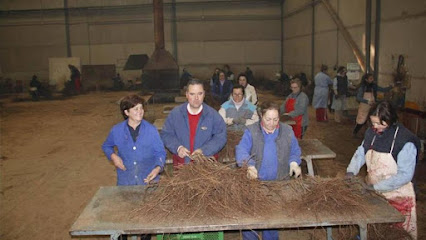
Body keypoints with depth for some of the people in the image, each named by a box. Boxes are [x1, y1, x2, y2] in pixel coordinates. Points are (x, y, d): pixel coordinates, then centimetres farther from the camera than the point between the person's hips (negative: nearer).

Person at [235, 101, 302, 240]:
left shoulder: (287, 131, 4)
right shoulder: (251, 131, -5)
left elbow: (295, 151, 14)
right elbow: (241, 150, -17)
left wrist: (294, 162, -8)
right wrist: (249, 166, -35)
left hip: (279, 184, 2)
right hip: (254, 182, -2)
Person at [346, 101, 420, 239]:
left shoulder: (406, 141, -21)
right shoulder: (371, 133, -3)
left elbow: (405, 175, -22)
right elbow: (360, 153, 8)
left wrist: (376, 187, -25)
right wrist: (351, 171, -10)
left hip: (397, 196, -5)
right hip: (373, 192, 5)